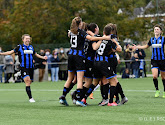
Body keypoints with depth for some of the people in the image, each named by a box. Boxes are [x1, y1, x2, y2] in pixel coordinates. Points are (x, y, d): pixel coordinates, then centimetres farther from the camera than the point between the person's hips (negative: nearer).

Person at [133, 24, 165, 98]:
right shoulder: (152, 39, 6)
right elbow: (146, 46, 23)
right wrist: (137, 47, 18)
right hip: (154, 60, 2)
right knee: (154, 76, -15)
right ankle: (157, 90, 4)